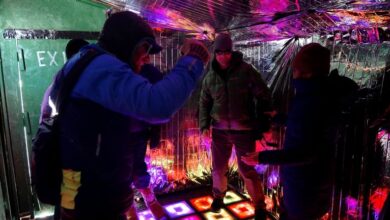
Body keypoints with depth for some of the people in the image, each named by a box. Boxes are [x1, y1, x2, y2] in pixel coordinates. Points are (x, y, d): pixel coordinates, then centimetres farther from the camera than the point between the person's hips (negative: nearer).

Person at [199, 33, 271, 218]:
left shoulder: (245, 71, -7)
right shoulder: (210, 76, 3)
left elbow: (263, 96, -3)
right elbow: (204, 103, 11)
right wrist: (204, 125, 1)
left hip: (244, 129, -3)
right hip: (219, 129, 3)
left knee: (246, 169, 5)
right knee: (218, 167, 15)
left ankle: (259, 204, 26)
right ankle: (218, 196, 41)